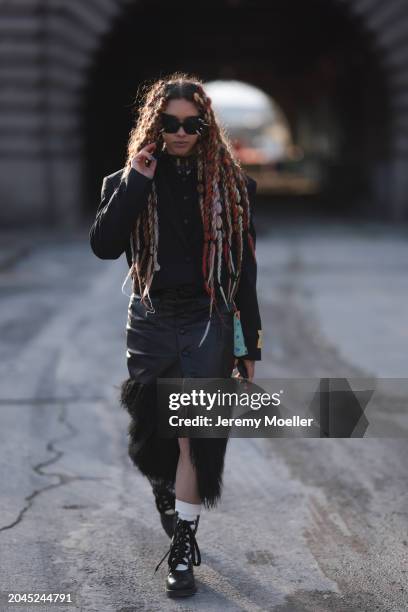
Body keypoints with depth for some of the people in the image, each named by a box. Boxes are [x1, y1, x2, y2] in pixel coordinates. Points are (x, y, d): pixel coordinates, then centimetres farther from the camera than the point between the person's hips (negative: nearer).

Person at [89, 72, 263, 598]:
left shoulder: (230, 184, 0)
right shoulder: (130, 180, 1)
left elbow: (244, 268, 2)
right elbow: (103, 246, -14)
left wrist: (249, 345, 2)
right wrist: (135, 181, -19)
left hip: (210, 322, -1)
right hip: (152, 322, 1)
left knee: (197, 435, -5)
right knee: (152, 432, 11)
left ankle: (183, 546, 6)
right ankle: (164, 487, 45)